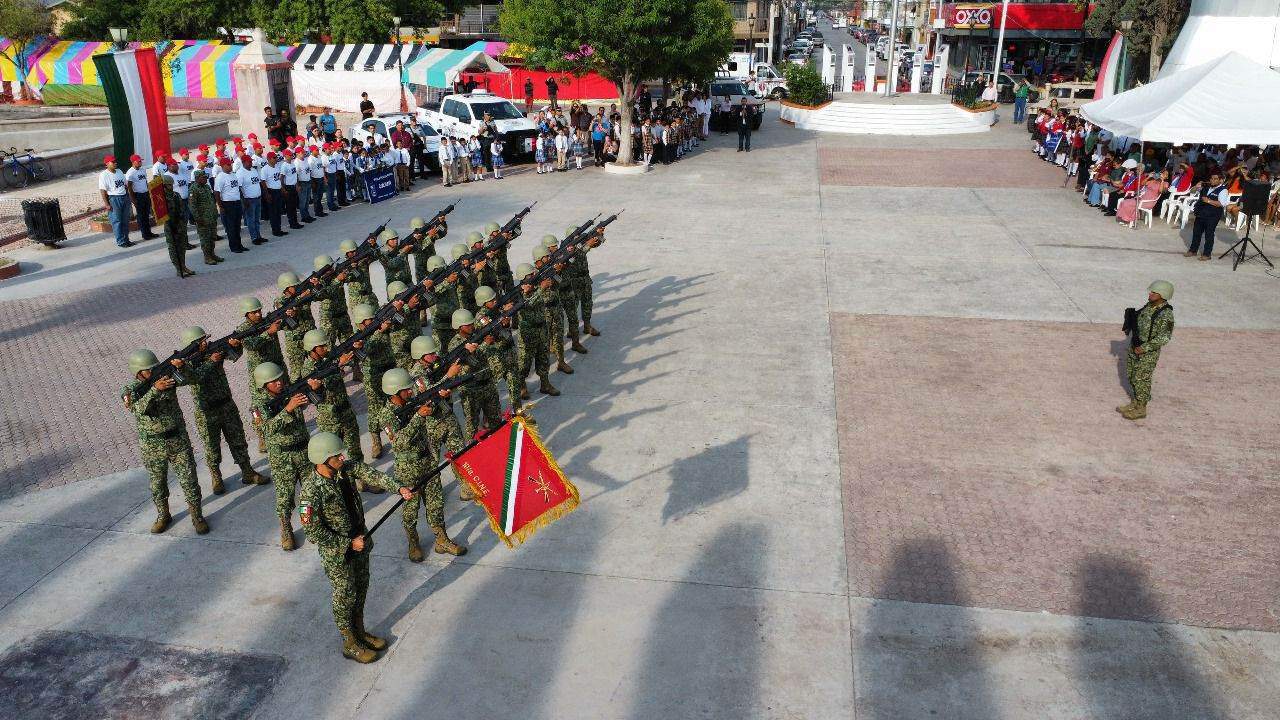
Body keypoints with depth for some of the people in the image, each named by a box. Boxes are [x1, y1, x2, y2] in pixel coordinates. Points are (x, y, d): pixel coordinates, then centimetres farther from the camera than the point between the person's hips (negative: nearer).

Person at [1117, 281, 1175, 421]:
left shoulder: (1166, 314, -21)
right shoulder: (1149, 306, 3)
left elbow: (1164, 338, -24)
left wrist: (1144, 348, -24)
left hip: (1149, 352, -8)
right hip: (1134, 347, 8)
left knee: (1141, 379, 0)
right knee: (1131, 376, 15)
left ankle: (1141, 409, 14)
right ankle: (1135, 403, 30)